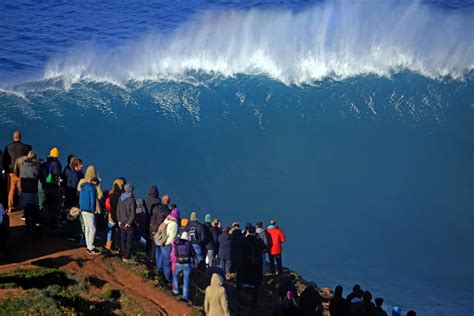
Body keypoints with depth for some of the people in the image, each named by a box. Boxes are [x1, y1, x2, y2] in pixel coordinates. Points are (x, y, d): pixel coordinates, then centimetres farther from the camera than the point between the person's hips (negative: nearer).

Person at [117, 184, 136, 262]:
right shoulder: (131, 200, -19)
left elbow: (118, 210, 11)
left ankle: (124, 256, 23)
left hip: (122, 223, 7)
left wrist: (119, 220, 16)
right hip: (129, 224, -7)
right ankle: (127, 258, 5)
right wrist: (129, 222, -12)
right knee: (129, 241, 2)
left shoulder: (121, 198, 3)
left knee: (123, 240, 14)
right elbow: (132, 213, -21)